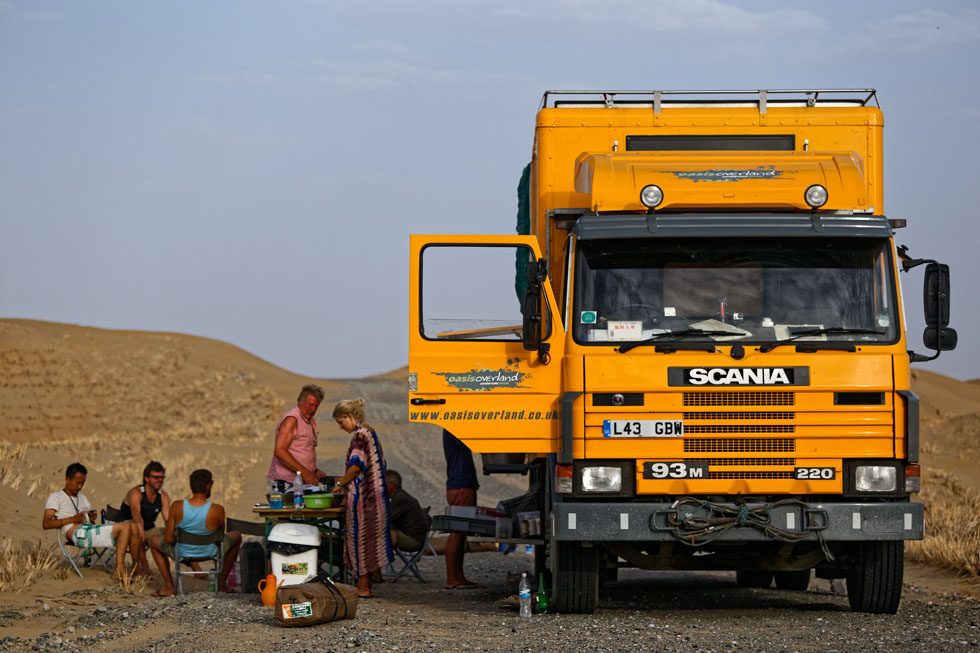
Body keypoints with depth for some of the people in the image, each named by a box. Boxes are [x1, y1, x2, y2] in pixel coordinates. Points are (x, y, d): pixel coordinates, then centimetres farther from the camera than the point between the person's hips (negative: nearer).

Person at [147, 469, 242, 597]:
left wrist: (178, 538, 7)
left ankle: (169, 586, 27)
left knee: (153, 539, 32)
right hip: (210, 552, 0)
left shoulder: (177, 507, -23)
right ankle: (222, 583, 37)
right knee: (236, 536, 31)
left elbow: (168, 539, -16)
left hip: (182, 552, 0)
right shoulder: (217, 510, -26)